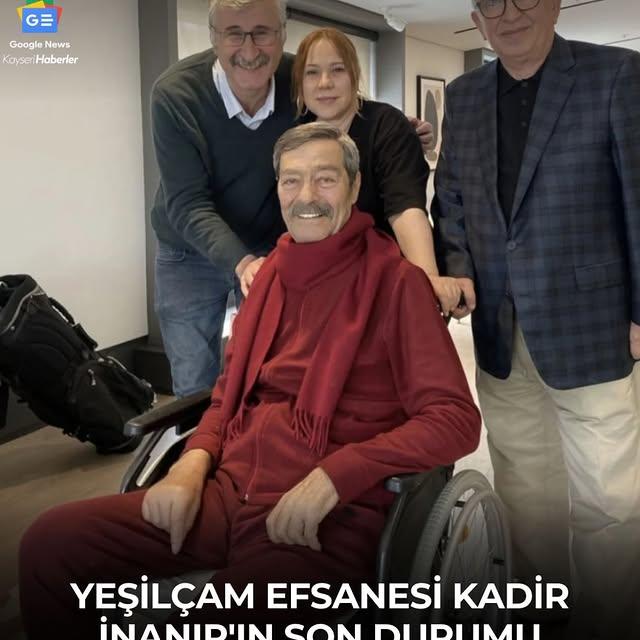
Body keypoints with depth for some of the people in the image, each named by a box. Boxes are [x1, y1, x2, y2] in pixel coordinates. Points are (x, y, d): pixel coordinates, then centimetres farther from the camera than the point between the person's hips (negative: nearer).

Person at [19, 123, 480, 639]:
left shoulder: (394, 279, -5)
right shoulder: (272, 271, 16)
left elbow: (455, 419, -11)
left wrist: (332, 478, -21)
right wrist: (192, 464, 1)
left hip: (332, 514, -5)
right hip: (229, 492, 6)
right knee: (50, 542, -7)